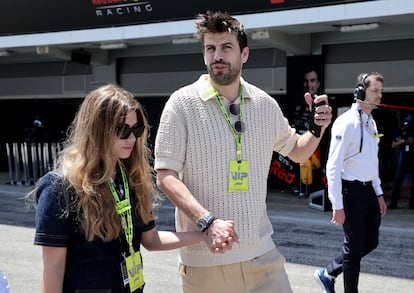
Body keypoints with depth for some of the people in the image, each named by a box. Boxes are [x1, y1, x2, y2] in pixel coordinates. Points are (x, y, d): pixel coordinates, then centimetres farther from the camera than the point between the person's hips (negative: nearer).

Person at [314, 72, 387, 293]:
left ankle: (327, 274, 30)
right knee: (354, 247, 3)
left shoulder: (371, 123, 11)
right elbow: (333, 167, -19)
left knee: (370, 242, 16)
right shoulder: (346, 123, -16)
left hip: (368, 190, 9)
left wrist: (379, 193, 18)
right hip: (352, 190, -9)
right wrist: (337, 205, -20)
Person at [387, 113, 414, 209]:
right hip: (403, 160, -1)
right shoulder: (401, 132, 6)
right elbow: (393, 145, 6)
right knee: (397, 180, -5)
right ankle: (393, 202, -2)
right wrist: (401, 142, -10)